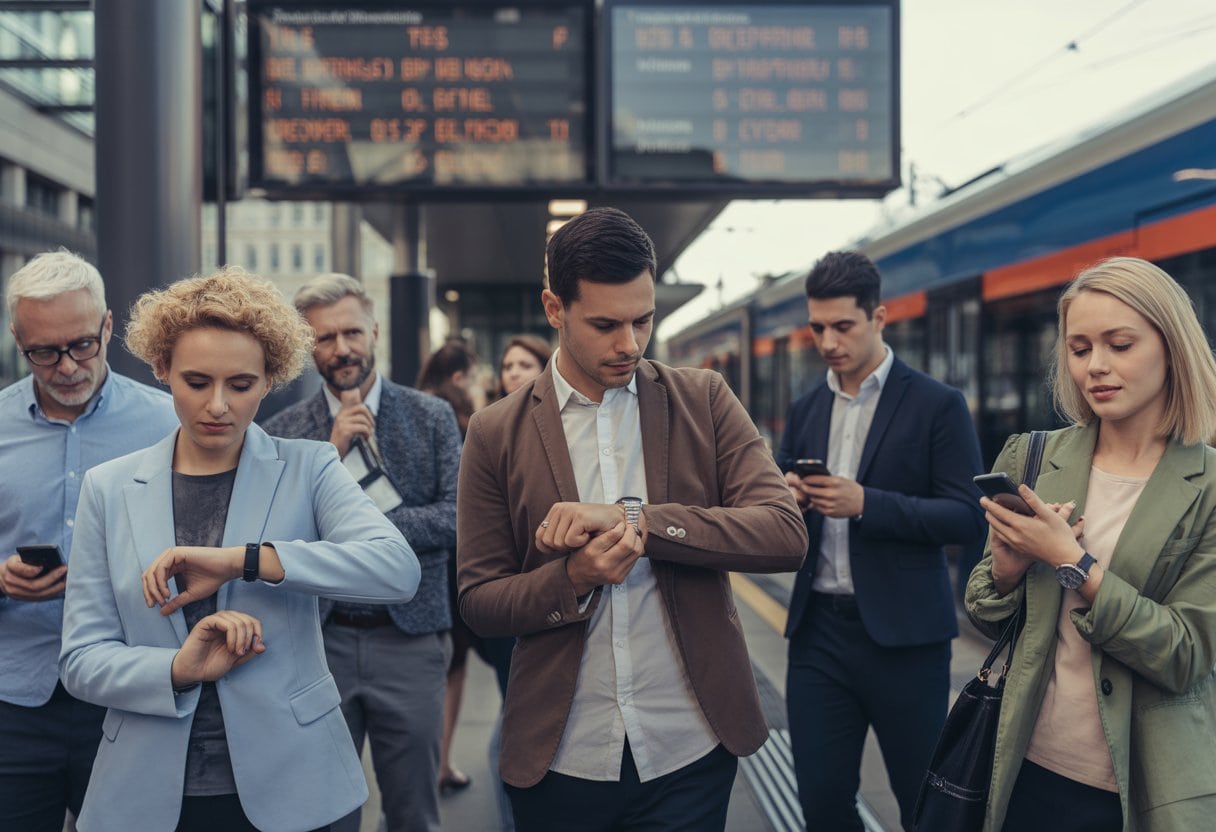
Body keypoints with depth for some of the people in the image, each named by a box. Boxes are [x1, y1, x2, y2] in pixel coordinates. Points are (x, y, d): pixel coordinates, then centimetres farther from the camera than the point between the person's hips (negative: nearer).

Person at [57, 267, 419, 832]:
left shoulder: (307, 469, -3)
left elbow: (398, 568, -19)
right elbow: (81, 659, 0)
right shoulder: (109, 488, 2)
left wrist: (241, 559, -25)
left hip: (283, 785, -1)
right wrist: (177, 669, -19)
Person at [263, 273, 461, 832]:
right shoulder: (282, 434, 1)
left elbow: (458, 518, -7)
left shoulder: (432, 418, 1)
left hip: (409, 640, 0)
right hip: (320, 642, 0)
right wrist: (330, 453, -14)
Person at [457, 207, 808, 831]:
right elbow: (477, 601, 1)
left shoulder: (704, 401, 0)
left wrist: (636, 519, -20)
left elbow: (787, 535, -10)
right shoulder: (495, 434, -1)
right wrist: (573, 578, -19)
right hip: (559, 757, 0)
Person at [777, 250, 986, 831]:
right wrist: (787, 500, -8)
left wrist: (866, 503, -20)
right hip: (818, 631, 4)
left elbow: (968, 519, -10)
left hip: (902, 632, -4)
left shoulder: (937, 404, -4)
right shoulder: (805, 411, 11)